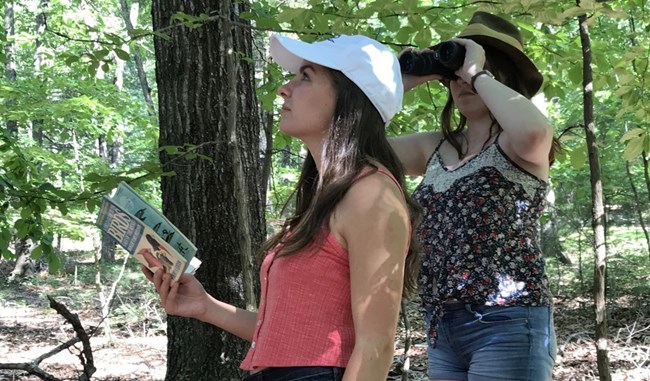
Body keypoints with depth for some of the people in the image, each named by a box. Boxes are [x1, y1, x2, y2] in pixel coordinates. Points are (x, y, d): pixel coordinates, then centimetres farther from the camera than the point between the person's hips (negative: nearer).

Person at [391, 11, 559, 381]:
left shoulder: (518, 145, -5)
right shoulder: (434, 148, 12)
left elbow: (532, 130, -30)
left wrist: (477, 74, -15)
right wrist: (404, 79, 6)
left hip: (507, 326, -6)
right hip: (442, 329, 7)